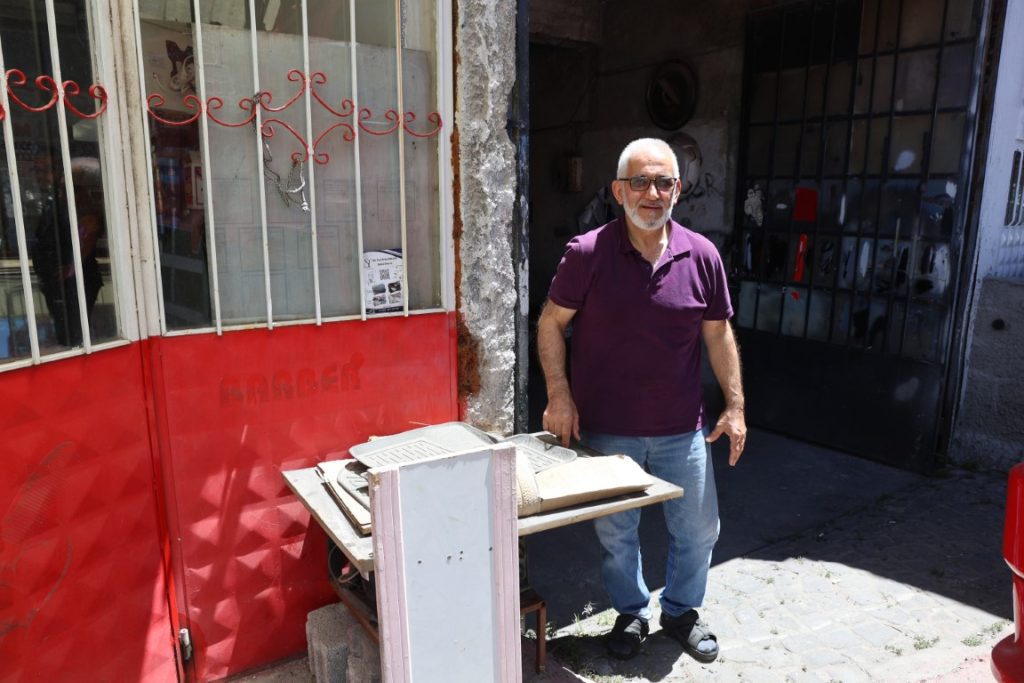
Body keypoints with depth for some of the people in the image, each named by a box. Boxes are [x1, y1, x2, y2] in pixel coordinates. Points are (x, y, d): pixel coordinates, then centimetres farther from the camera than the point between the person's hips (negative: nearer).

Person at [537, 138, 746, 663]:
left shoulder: (702, 256, -3)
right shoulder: (588, 252, -12)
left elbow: (718, 334, 5)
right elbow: (550, 323, -4)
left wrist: (735, 406, 4)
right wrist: (559, 396, -10)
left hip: (682, 429, 3)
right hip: (608, 429, -2)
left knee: (698, 529, 15)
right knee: (616, 532, 14)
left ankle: (681, 611, 42)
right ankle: (631, 613, 40)